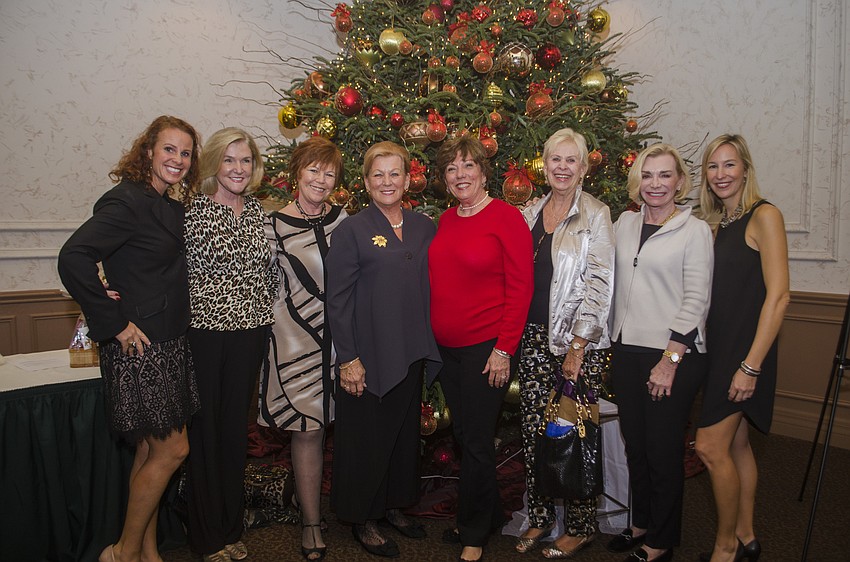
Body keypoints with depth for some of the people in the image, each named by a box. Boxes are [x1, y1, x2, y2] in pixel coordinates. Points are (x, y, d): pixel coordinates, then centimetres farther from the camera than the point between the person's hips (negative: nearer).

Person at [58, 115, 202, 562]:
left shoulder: (172, 208, 11)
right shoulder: (127, 201, -15)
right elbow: (73, 258, -25)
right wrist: (114, 323, -21)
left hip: (170, 343, 8)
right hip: (139, 346, -8)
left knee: (151, 450, 15)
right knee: (172, 448, -1)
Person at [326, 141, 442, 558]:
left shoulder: (425, 228, 8)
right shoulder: (351, 231, -7)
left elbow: (432, 288, 13)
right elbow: (338, 299, -10)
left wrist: (429, 348, 8)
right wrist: (348, 358, -14)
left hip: (413, 354, 5)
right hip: (369, 356, -5)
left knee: (405, 432, 17)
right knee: (367, 436, 6)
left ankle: (395, 505, 37)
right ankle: (363, 519, 26)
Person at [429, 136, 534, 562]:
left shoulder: (506, 218, -10)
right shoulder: (446, 221, 9)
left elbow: (520, 288, -12)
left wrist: (504, 350, -15)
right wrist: (433, 335, 10)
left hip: (487, 347, -6)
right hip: (447, 347, 7)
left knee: (476, 441, 2)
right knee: (463, 435, 15)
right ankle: (489, 515, 37)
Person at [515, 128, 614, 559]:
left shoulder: (595, 216, -4)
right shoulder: (530, 215, 11)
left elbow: (599, 285, -10)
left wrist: (579, 346, -14)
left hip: (578, 341, -5)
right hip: (534, 337, 5)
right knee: (533, 430, 7)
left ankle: (580, 527, 18)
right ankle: (539, 518, 24)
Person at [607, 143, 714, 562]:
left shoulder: (694, 230, -4)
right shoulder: (625, 223, 10)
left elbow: (696, 300, -9)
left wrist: (670, 359, -14)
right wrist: (611, 343, 12)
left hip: (673, 354, -5)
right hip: (626, 350, 5)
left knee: (663, 449, 4)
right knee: (635, 444, 14)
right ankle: (641, 523, 33)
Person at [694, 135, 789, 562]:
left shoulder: (764, 216, -11)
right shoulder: (721, 224, 12)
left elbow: (778, 295, -17)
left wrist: (751, 364, -20)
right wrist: (705, 348, 8)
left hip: (746, 351, -7)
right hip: (719, 349, 8)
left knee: (710, 447, -6)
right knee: (736, 445, 14)